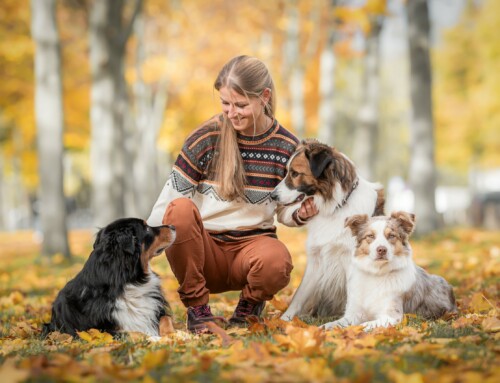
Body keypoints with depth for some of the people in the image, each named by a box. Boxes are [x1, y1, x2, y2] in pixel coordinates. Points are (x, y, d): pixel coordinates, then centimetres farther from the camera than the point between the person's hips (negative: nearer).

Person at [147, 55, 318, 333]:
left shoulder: (287, 147, -1)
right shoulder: (206, 138, -7)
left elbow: (284, 210, 8)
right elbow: (169, 199, -6)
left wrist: (299, 214, -15)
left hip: (253, 243, 0)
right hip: (204, 251, 0)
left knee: (276, 261, -37)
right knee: (181, 208, -34)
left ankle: (250, 303, 2)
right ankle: (197, 307, -14)